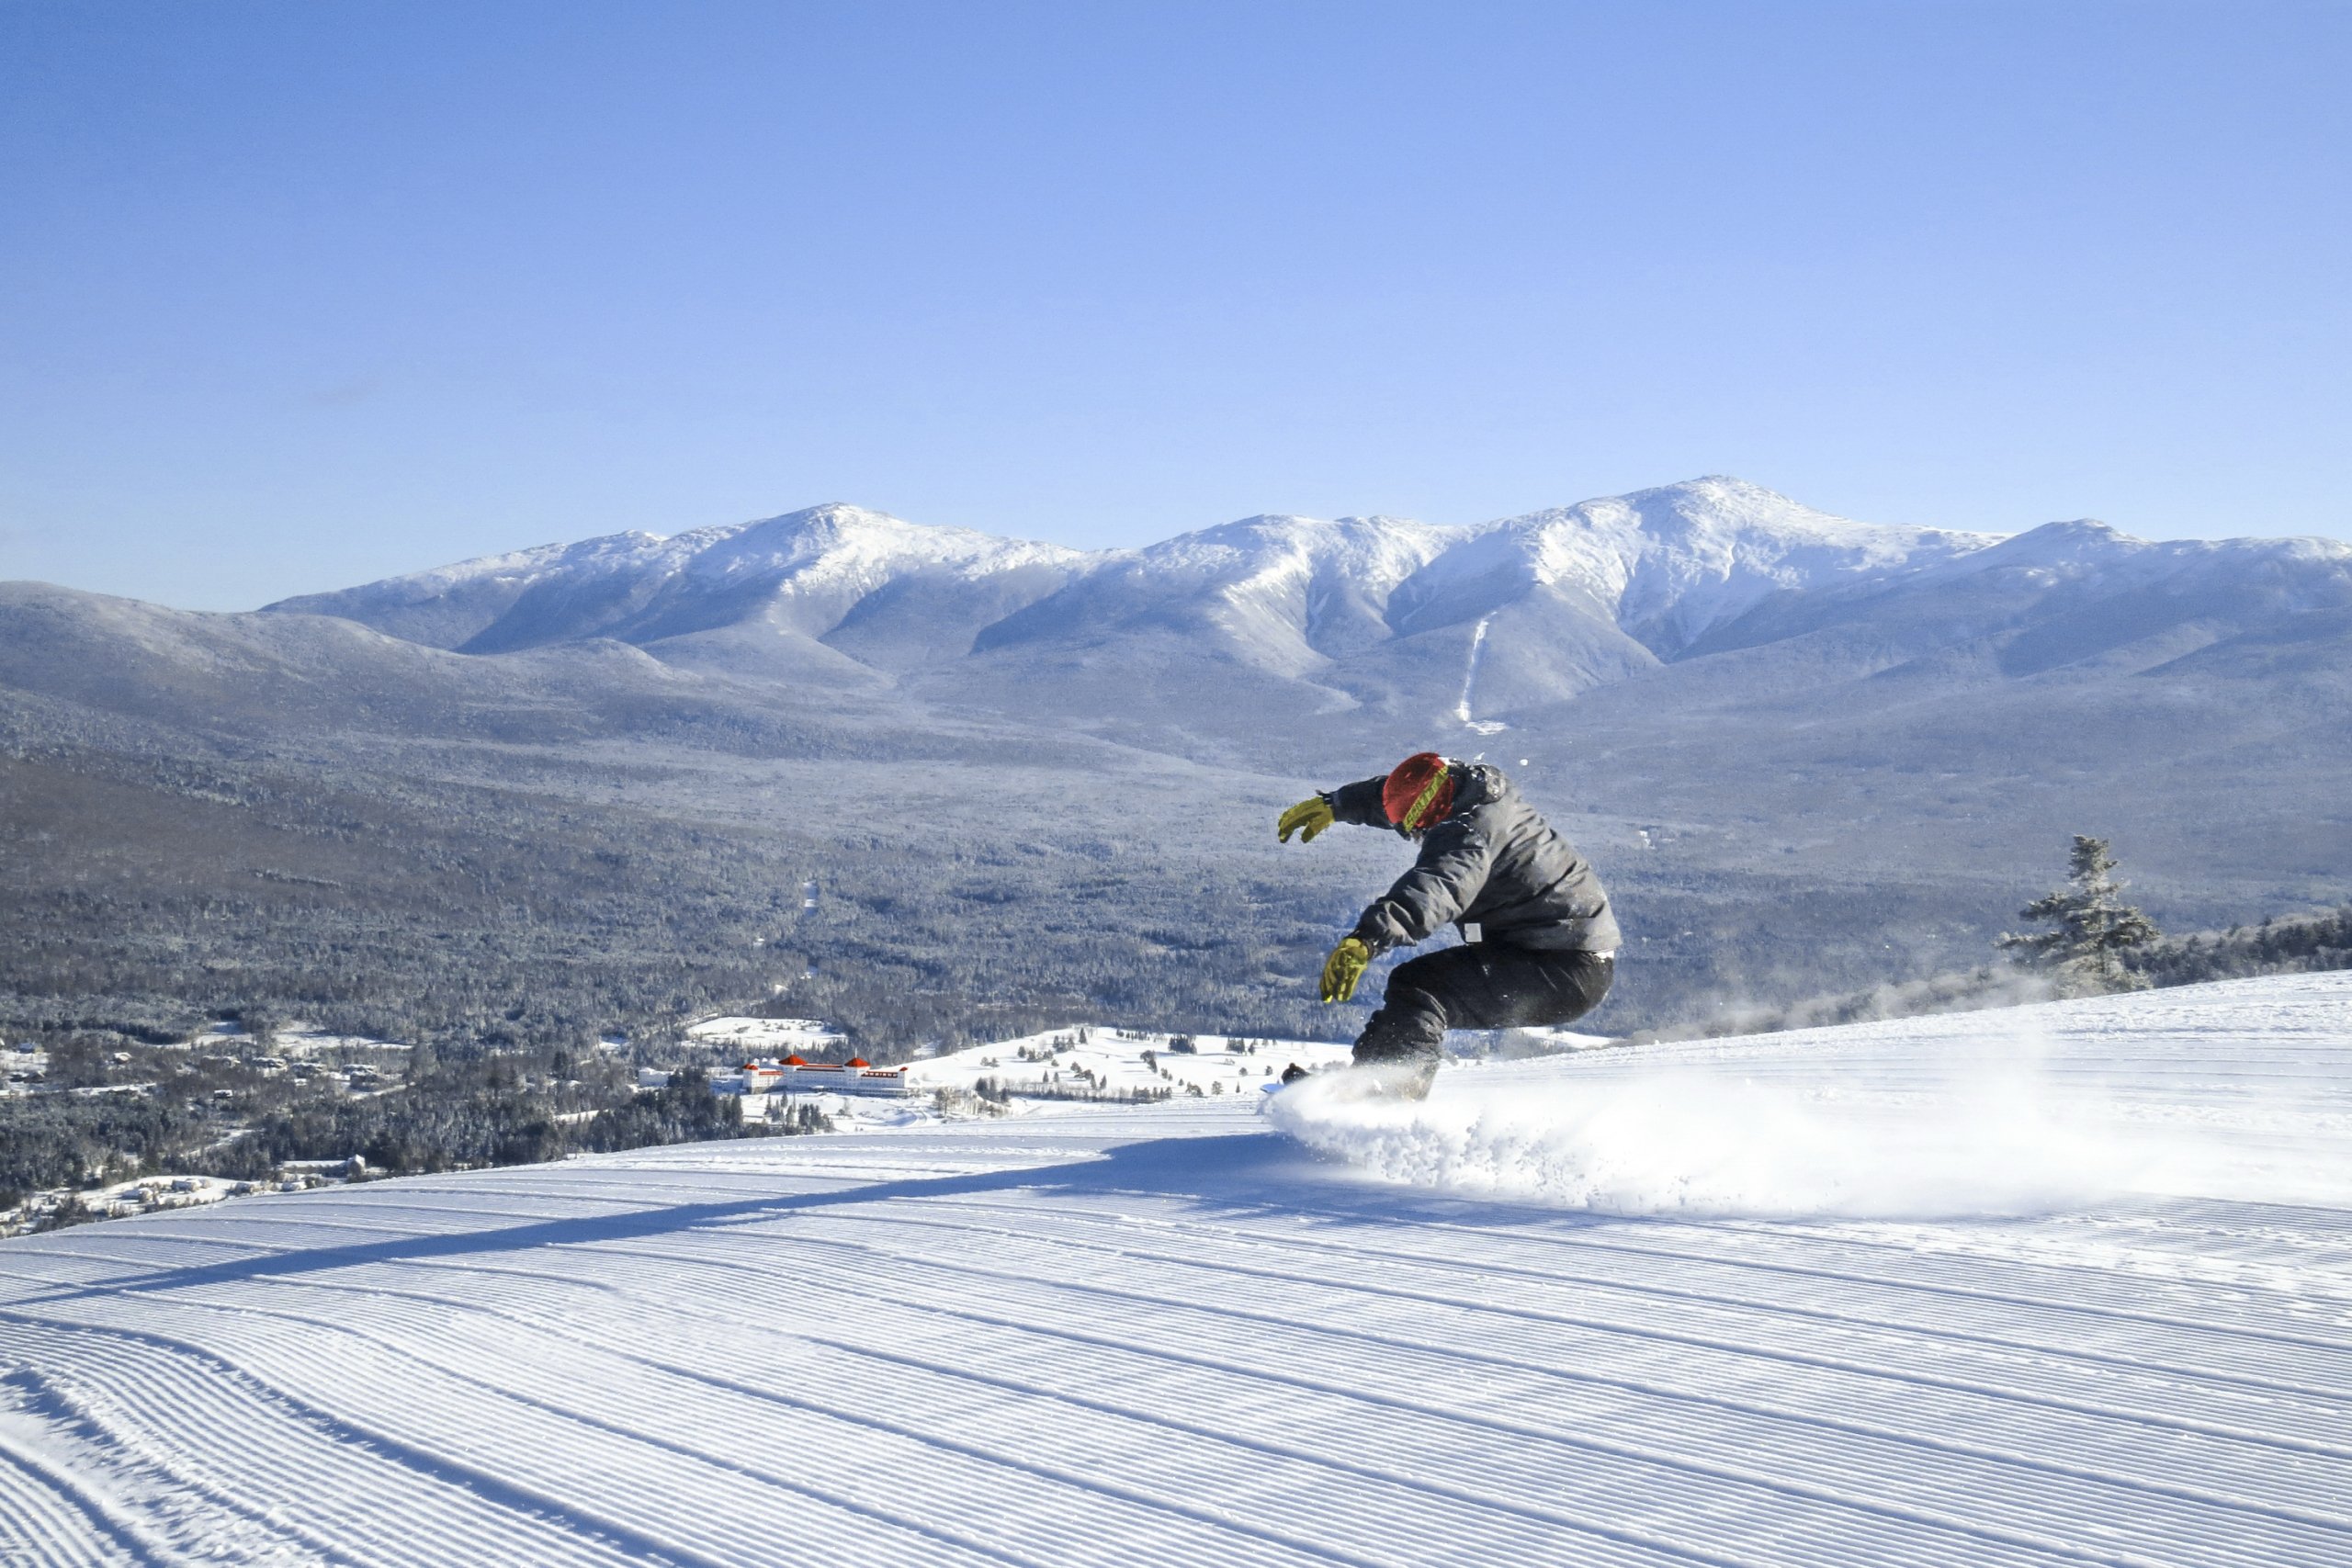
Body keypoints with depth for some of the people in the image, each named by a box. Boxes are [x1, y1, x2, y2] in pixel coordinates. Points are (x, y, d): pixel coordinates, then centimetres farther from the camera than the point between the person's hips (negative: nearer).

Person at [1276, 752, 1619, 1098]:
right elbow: (1395, 793, 29)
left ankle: (1383, 1088, -33)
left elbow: (1437, 889, -42)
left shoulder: (1469, 832, -21)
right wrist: (1335, 804, 39)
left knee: (1416, 987, -19)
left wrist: (1365, 940, -54)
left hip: (1566, 969, -11)